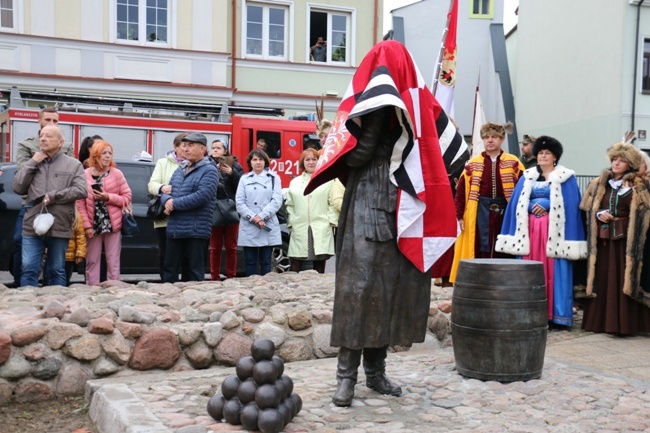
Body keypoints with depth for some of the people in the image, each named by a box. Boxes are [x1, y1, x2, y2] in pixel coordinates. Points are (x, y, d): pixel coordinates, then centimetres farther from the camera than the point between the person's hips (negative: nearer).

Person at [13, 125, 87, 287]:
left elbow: (81, 191, -9)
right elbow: (18, 188, 3)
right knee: (28, 269, -3)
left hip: (59, 227, -2)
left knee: (57, 271, 10)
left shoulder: (73, 164, 4)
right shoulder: (33, 162, 13)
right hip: (32, 226, 2)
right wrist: (32, 163, -2)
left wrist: (53, 196, -13)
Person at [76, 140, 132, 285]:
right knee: (92, 262, 7)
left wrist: (109, 197, -14)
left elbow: (127, 197, 1)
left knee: (113, 263, 3)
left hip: (112, 225, -1)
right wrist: (87, 225, -7)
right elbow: (80, 203, -1)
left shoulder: (116, 173, 1)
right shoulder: (85, 175, 1)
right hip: (93, 226, 1)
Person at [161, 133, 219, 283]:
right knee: (169, 270, 11)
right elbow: (165, 192, 18)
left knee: (195, 273, 1)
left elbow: (202, 196, -18)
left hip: (196, 230, -7)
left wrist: (175, 203, -13)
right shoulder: (179, 170, 19)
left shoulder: (209, 170, -5)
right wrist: (167, 201, -8)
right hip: (174, 229, 7)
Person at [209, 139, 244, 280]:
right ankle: (215, 277, 14)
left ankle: (231, 277, 15)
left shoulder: (234, 165, 4)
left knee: (231, 247, 7)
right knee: (215, 247, 7)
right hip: (214, 211, 0)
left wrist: (232, 173, -16)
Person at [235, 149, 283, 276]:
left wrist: (261, 216, -13)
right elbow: (239, 203, 1)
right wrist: (253, 218, -12)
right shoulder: (244, 179, 11)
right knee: (250, 262, 3)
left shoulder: (274, 178, 8)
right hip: (248, 227, 1)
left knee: (266, 262, 2)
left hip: (268, 227, -1)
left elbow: (276, 201, -3)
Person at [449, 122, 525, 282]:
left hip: (504, 211, 0)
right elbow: (461, 191, 2)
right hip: (480, 211, 0)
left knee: (502, 251, 6)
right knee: (480, 251, 2)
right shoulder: (473, 164, 3)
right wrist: (459, 215, -3)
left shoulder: (513, 163, 2)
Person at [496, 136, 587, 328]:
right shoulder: (527, 177, 14)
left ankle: (553, 315, -1)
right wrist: (532, 206, -7)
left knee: (552, 273, -5)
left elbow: (570, 205, -5)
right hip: (529, 230, 4)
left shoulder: (566, 178, 3)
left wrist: (546, 204, -13)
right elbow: (518, 204, 10)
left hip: (553, 231, -3)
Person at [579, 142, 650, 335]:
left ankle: (622, 323, -2)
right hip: (602, 240, 3)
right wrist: (599, 214, -8)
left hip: (625, 241, -3)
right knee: (602, 279, 4)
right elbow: (588, 208, 11)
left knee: (622, 280, -5)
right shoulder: (599, 184, 12)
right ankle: (599, 321, 11)